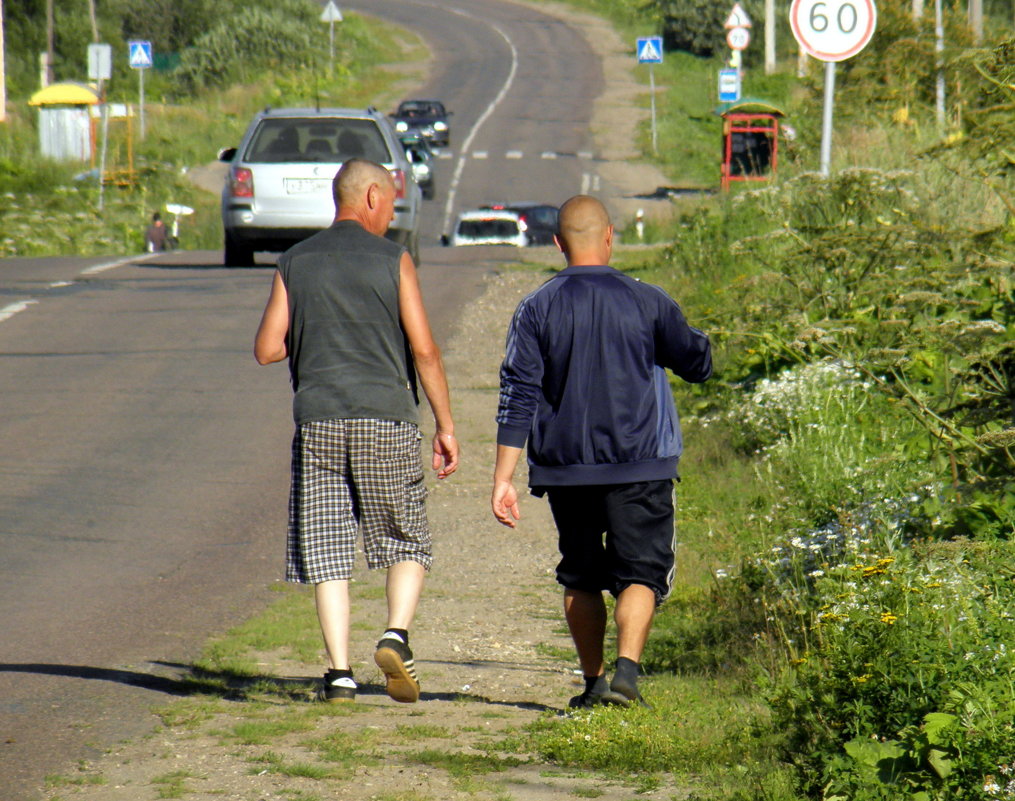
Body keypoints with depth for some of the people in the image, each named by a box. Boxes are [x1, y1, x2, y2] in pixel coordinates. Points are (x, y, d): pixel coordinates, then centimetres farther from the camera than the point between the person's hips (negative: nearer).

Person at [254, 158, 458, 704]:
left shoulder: (295, 263, 8)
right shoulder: (393, 260, 1)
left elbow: (267, 349, 5)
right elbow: (424, 351, -4)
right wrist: (445, 425, 2)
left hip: (318, 421, 2)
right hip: (386, 418, -2)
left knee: (326, 553, 4)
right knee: (406, 542, 12)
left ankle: (339, 672, -3)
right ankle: (396, 635, -11)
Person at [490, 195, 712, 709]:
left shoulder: (536, 309, 0)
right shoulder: (646, 302, -2)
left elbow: (517, 398, -3)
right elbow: (699, 365, 12)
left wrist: (503, 478, -2)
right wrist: (692, 339, 34)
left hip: (564, 468, 2)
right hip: (638, 466, -2)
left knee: (580, 576, 16)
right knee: (641, 572, -2)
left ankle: (593, 683, 19)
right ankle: (625, 670, -23)